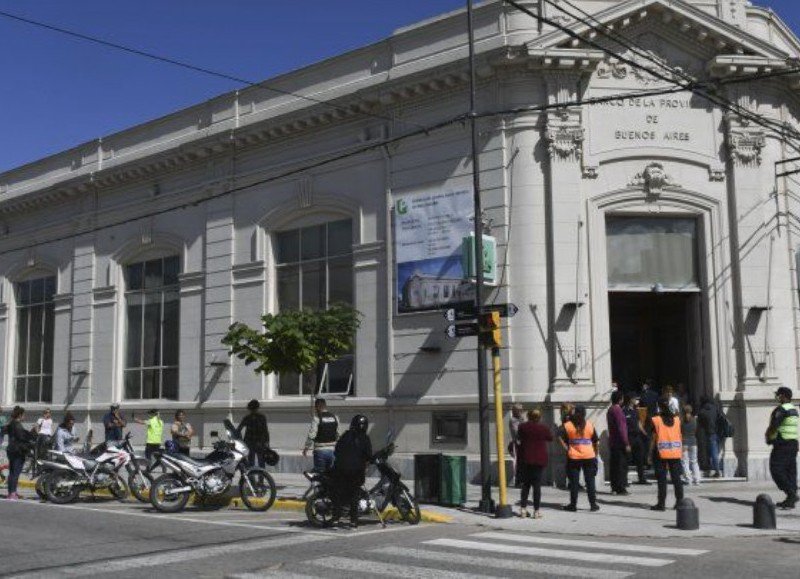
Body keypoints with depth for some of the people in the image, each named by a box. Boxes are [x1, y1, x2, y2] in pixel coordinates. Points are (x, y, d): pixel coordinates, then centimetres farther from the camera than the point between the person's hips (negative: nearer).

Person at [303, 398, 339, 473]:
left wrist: (306, 448, -2)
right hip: (331, 450, 5)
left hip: (320, 451, -5)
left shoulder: (317, 418, -11)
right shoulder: (334, 418, 6)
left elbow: (311, 435, -13)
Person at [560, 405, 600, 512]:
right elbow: (595, 442, 5)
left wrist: (567, 449, 0)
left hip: (573, 457, -1)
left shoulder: (567, 426, -4)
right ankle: (593, 504, 11)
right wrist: (595, 453, 14)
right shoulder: (590, 425, 1)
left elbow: (561, 439, -11)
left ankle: (573, 504, 9)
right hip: (589, 457, 1)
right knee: (590, 481, 8)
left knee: (574, 482, 5)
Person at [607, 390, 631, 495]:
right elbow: (621, 428, -19)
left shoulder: (610, 410, 13)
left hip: (612, 442, 9)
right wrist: (626, 443, -18)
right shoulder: (617, 410, -16)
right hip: (619, 442, -9)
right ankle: (621, 488, -6)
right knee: (622, 465, -6)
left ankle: (614, 487, 16)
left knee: (614, 464, 12)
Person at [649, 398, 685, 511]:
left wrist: (650, 453, 2)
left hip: (661, 452, -3)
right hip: (675, 453, 3)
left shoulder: (655, 420, -5)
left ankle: (661, 503, 2)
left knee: (661, 479, 0)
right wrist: (681, 451, 15)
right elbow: (679, 436, 7)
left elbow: (654, 438, -5)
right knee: (676, 478, 9)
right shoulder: (676, 419, 5)